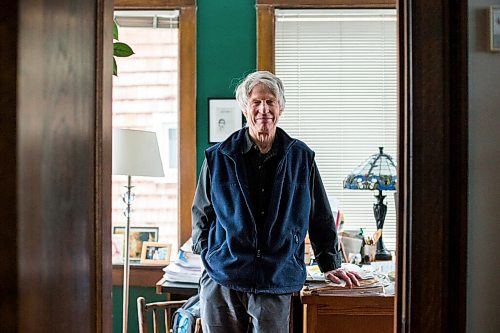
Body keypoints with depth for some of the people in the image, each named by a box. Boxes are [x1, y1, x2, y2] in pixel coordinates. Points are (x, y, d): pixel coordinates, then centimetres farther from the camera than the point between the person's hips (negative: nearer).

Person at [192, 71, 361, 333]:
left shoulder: (301, 158, 5)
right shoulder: (218, 157, 4)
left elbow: (321, 218, 12)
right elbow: (201, 214, 13)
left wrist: (330, 266, 11)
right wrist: (209, 256, 2)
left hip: (276, 284, 0)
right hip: (221, 283, 1)